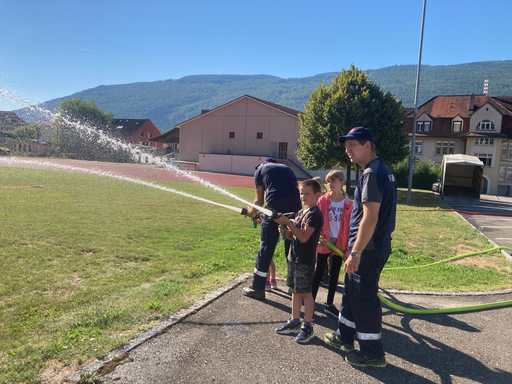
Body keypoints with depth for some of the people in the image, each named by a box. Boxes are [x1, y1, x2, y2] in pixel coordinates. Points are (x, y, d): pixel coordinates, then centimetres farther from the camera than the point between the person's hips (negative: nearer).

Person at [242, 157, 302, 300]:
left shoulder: (261, 169, 18)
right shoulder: (287, 169, 29)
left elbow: (259, 200, 15)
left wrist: (252, 212, 35)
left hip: (275, 205, -4)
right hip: (295, 206, 4)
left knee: (266, 247, 4)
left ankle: (258, 289, 12)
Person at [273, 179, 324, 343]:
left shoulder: (315, 214, -14)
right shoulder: (300, 212, 12)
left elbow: (304, 237, -24)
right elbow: (291, 236, 14)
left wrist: (288, 222, -26)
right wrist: (285, 229, -6)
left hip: (305, 260, -8)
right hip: (293, 257, 8)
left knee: (305, 293, 1)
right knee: (295, 290, 15)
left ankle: (307, 327, 13)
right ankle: (294, 323, 26)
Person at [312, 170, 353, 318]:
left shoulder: (348, 204, -4)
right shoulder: (322, 201, -5)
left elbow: (350, 228, -2)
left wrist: (348, 249, -4)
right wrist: (317, 239, -12)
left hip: (340, 244, 2)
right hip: (324, 242, -2)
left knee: (334, 274, 13)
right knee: (319, 273, 2)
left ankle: (329, 304, 28)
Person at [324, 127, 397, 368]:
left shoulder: (372, 173, -19)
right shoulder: (382, 170, 13)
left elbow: (370, 217, -25)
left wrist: (355, 253, -24)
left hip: (368, 248, -10)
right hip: (376, 245, 10)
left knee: (364, 298, 1)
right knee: (352, 292, 20)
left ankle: (372, 353, 15)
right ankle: (344, 337, 35)